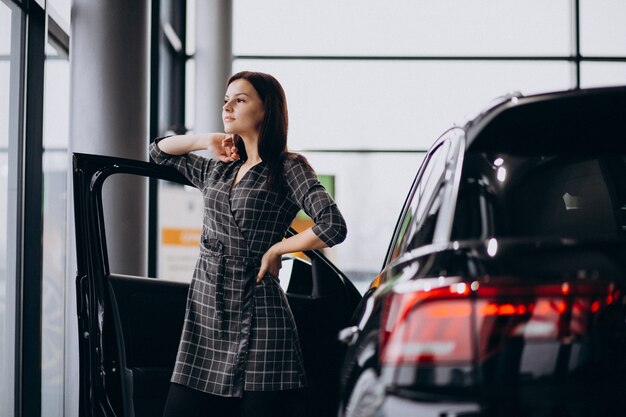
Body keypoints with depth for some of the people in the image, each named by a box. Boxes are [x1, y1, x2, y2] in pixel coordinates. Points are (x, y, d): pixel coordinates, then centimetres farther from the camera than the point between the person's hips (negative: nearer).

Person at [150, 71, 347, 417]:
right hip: (204, 317, 6)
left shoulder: (287, 168, -2)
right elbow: (159, 151, 31)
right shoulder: (218, 170, 17)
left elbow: (332, 228, -15)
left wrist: (275, 250, -5)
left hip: (256, 320, -6)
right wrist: (205, 141, 16)